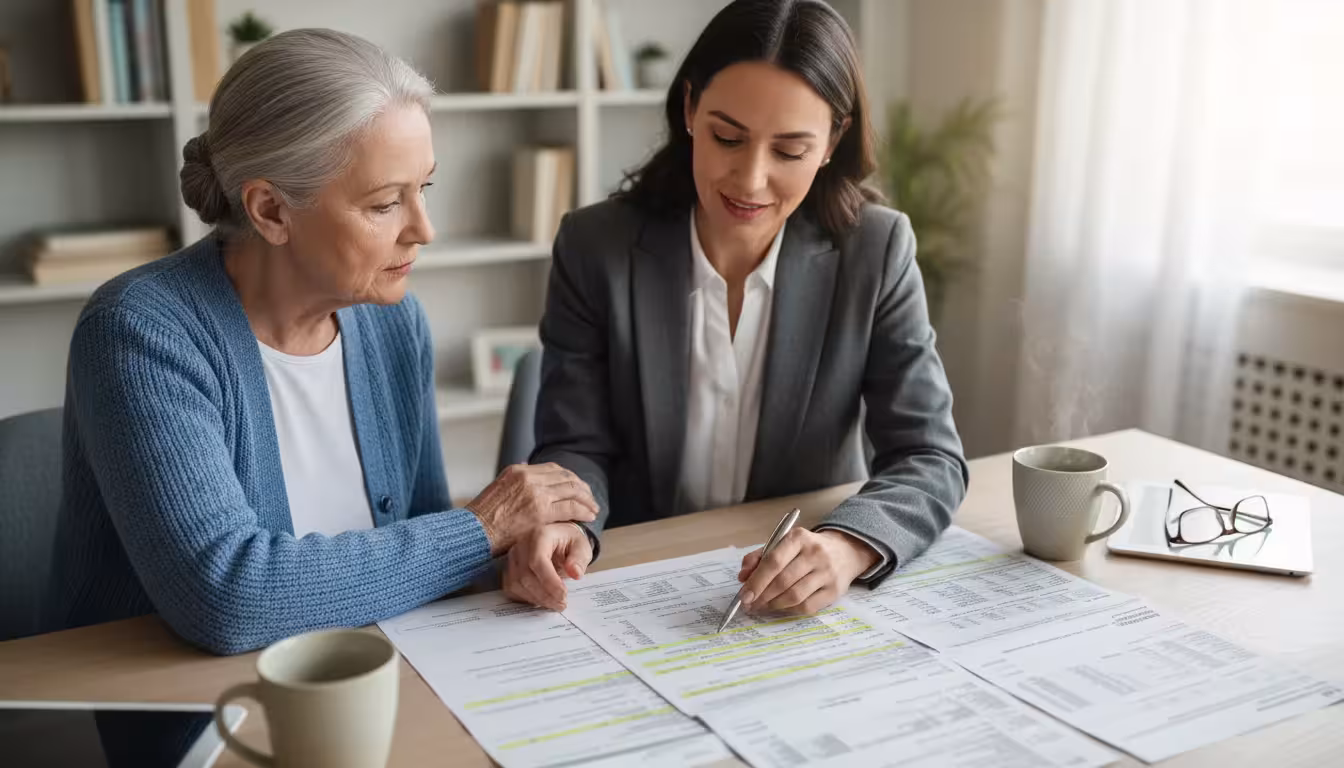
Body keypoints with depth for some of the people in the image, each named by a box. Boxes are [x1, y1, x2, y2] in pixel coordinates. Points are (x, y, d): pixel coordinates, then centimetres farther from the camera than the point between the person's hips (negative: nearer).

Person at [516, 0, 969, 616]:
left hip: (810, 600, 1)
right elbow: (577, 447, -5)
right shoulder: (594, 248, -8)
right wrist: (560, 525, -28)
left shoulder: (877, 251, -8)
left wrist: (850, 546, -31)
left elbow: (929, 457, -10)